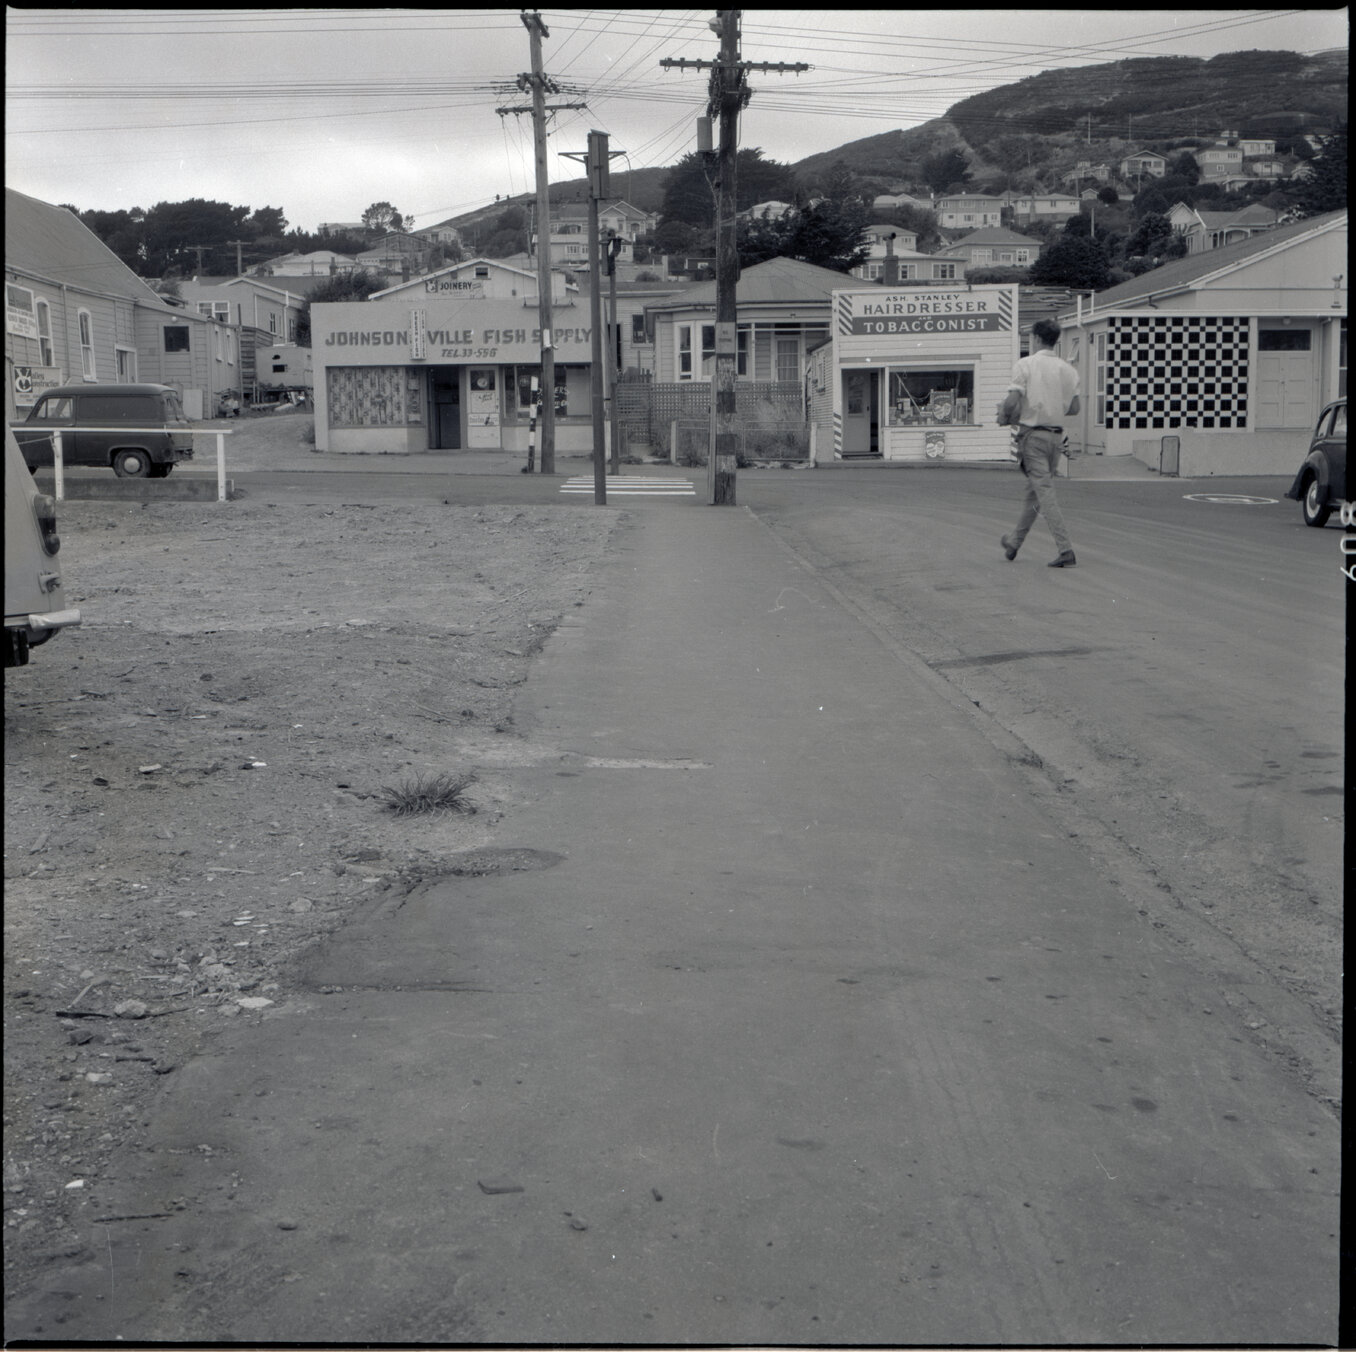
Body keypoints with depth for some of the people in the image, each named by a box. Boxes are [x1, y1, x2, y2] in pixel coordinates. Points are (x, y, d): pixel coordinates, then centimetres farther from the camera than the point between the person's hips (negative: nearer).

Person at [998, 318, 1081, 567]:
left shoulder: (1026, 365, -8)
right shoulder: (1068, 369, 7)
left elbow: (1012, 400, -17)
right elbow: (1074, 408, 8)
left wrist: (1004, 415, 4)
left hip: (1032, 434, -6)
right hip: (1056, 434, 6)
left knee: (1044, 492, -8)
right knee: (1034, 490, 17)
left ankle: (1066, 550, -16)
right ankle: (1014, 542, 31)